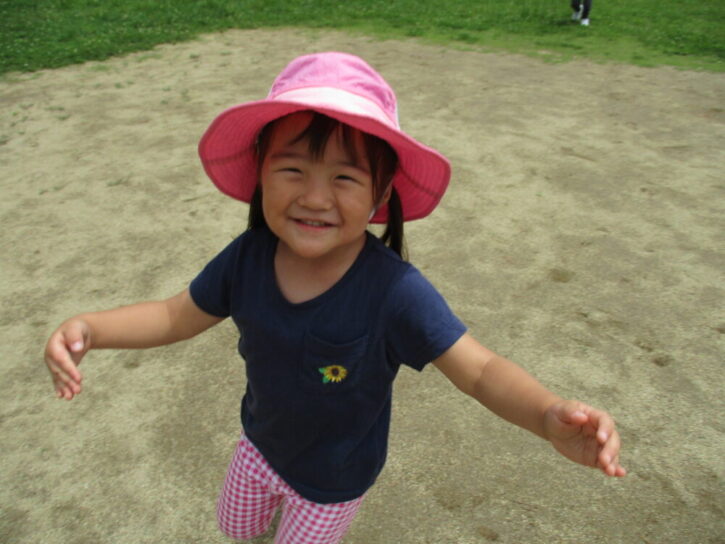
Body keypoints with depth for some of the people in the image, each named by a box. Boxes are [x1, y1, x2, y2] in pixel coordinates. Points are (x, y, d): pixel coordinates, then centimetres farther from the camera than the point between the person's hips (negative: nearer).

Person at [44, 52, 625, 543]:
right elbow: (177, 316, -9)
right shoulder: (246, 258, -24)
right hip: (260, 443, 5)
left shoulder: (395, 291, -37)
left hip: (333, 479, -4)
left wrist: (549, 416, -53)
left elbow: (481, 369, -34)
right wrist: (90, 327, -25)